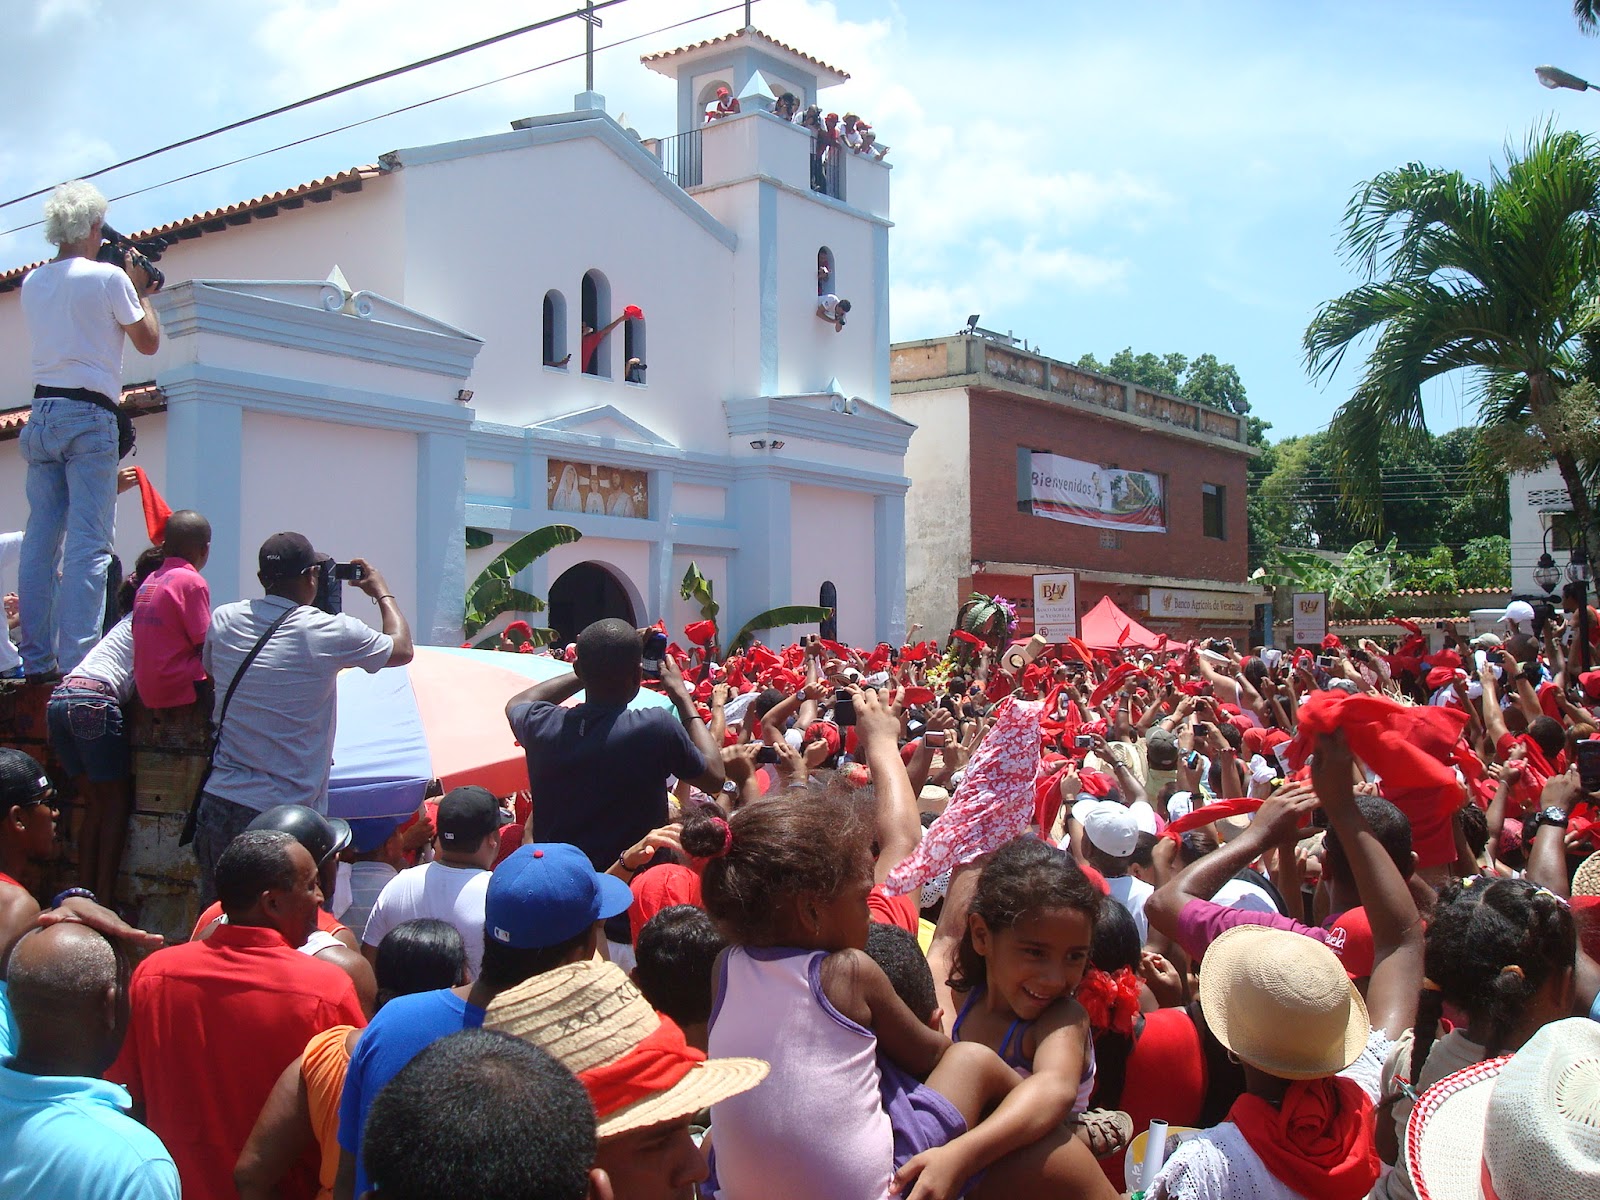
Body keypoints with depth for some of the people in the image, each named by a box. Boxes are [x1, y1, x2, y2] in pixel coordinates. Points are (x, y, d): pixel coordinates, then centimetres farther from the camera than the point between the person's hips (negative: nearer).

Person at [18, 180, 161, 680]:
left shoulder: (32, 283, 14)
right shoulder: (109, 277, -5)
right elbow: (148, 342, 2)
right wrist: (141, 290, 15)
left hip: (41, 415, 6)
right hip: (88, 416, -6)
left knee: (41, 538, 7)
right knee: (89, 542, -8)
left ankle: (37, 659, 7)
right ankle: (77, 660, -14)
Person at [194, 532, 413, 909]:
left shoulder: (223, 620, 2)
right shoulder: (328, 631, -11)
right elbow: (402, 649, 5)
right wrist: (382, 592, 22)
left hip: (218, 804, 5)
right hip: (287, 816, -5)